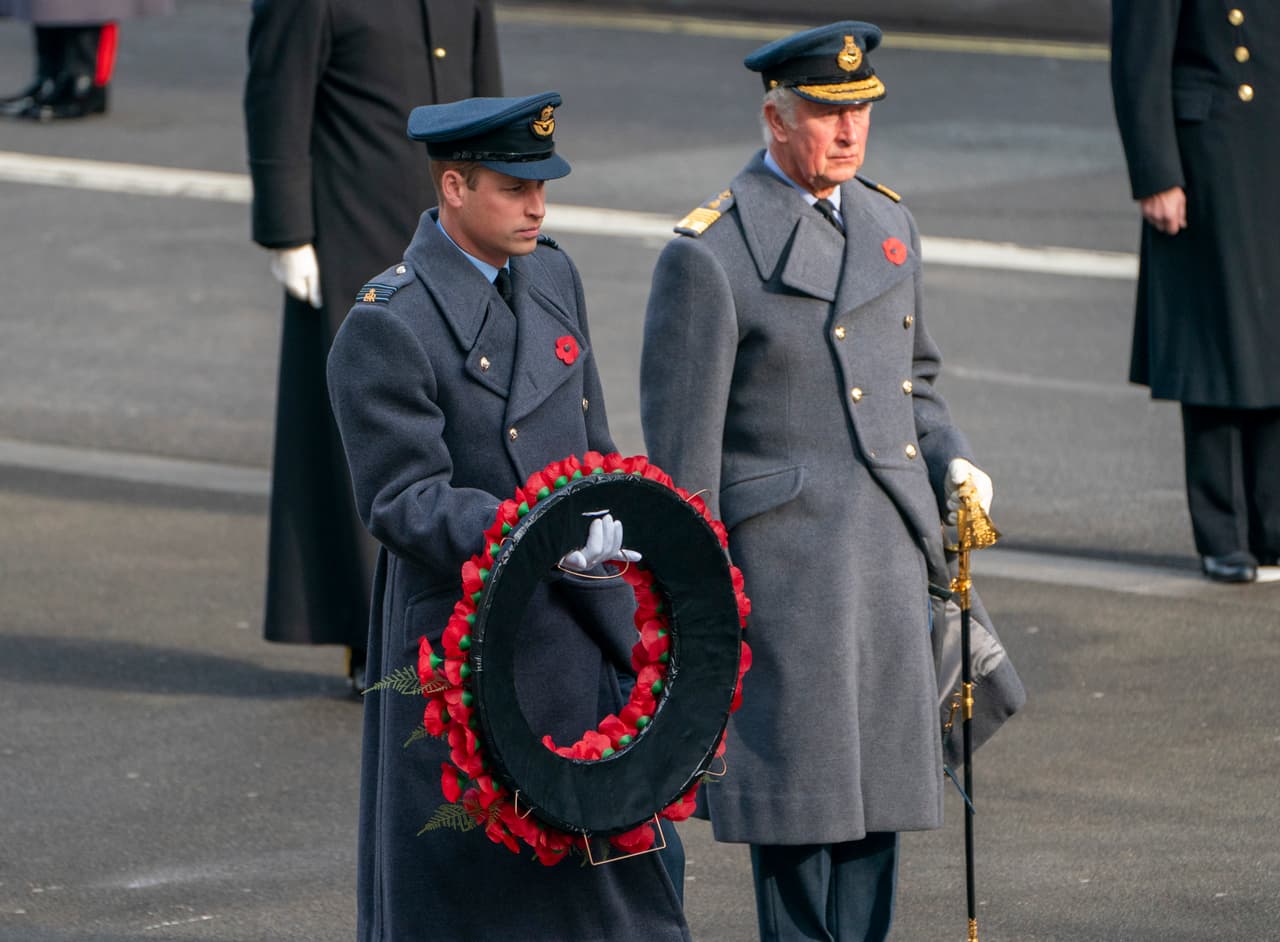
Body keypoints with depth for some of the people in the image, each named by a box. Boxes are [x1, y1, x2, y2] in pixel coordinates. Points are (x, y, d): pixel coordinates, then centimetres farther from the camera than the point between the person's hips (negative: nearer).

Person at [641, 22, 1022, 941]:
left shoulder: (887, 221, 11)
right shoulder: (709, 254, -11)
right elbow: (681, 451, -10)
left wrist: (952, 460, 4)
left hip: (893, 556, 7)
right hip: (784, 565, -6)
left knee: (879, 798, 9)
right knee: (801, 798, -2)